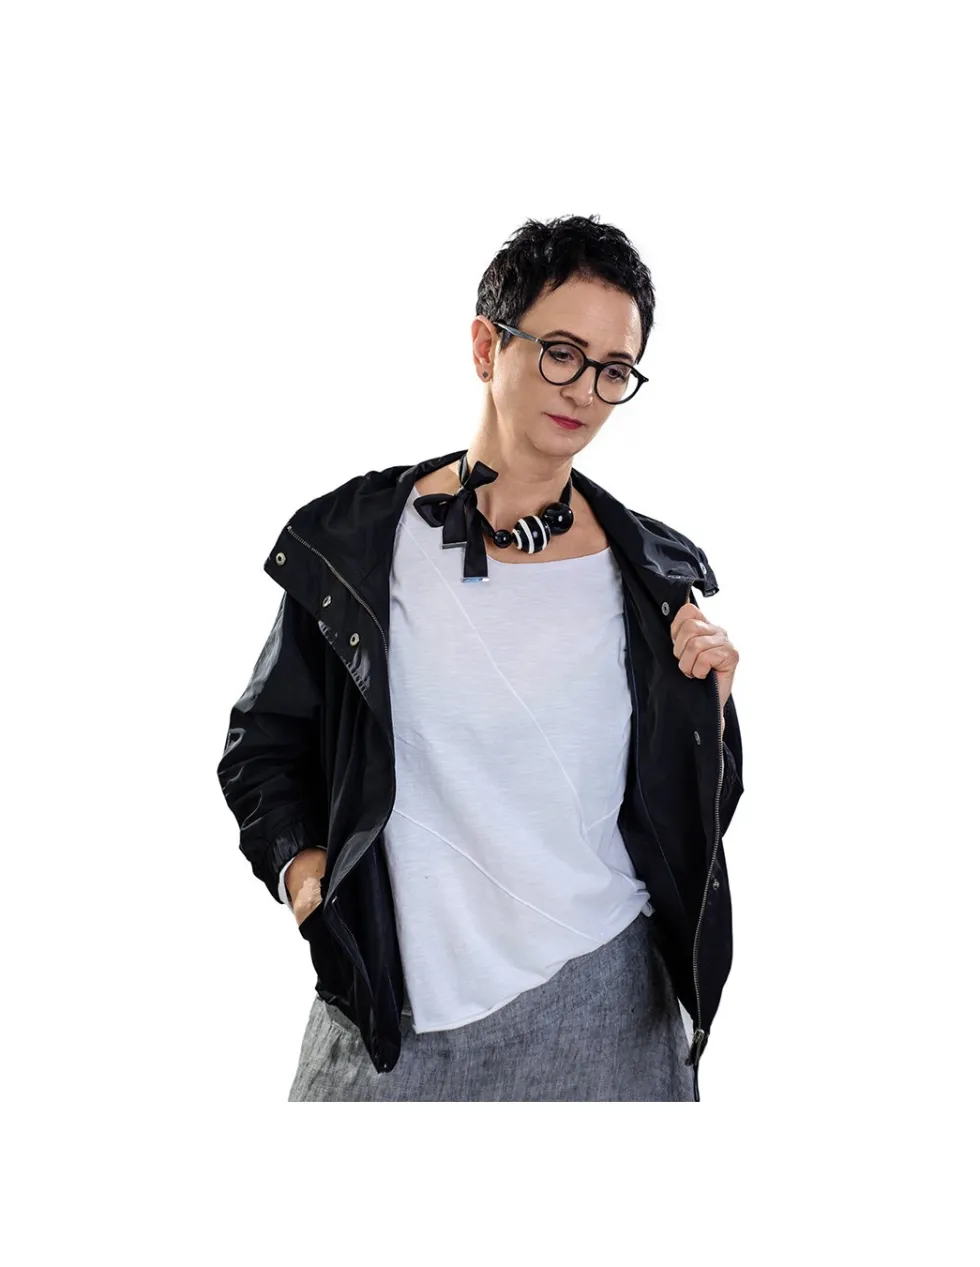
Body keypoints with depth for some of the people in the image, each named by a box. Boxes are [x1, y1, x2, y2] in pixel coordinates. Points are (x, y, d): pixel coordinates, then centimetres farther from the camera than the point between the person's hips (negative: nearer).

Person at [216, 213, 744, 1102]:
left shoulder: (659, 576, 1)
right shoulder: (352, 543, -3)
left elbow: (695, 821, 8)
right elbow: (264, 742, 8)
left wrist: (708, 708, -9)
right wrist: (300, 863, -7)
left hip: (599, 1000, 1)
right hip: (391, 1006, 0)